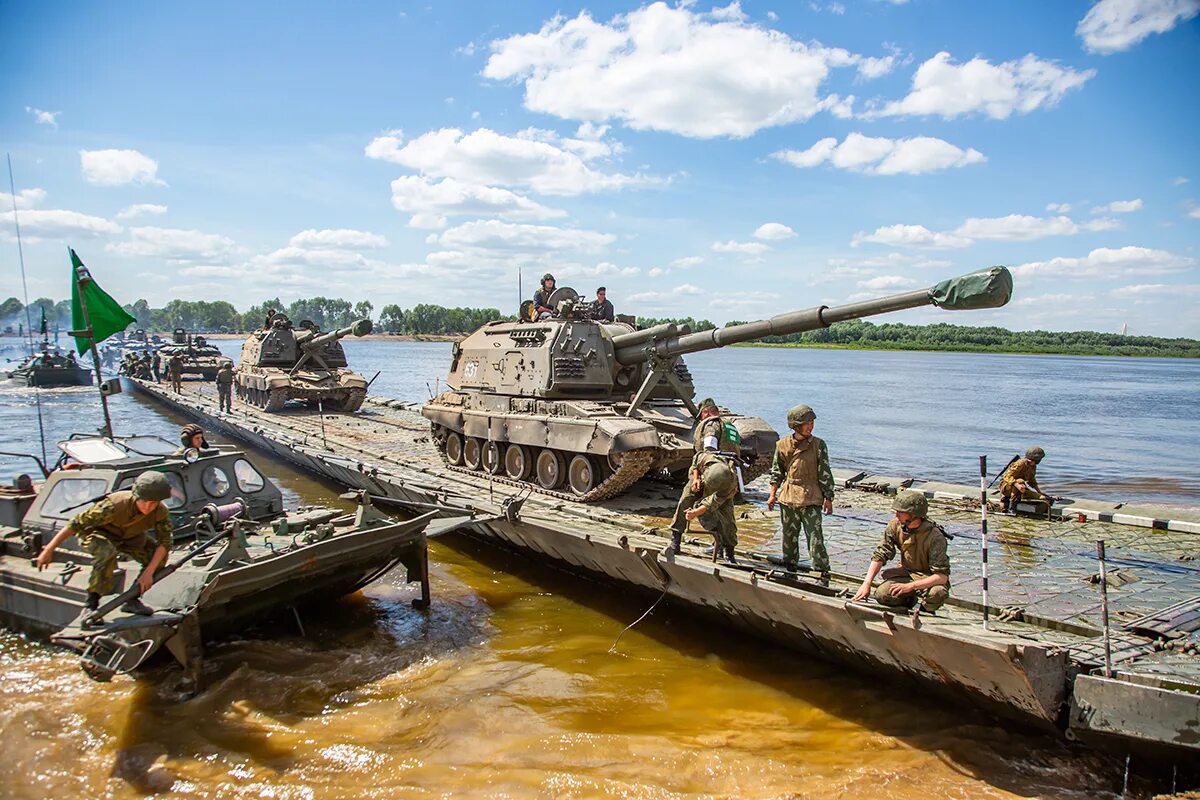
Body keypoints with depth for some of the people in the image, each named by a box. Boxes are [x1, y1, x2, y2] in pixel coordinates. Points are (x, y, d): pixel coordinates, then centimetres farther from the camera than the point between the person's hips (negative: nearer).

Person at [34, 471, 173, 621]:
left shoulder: (161, 512, -25)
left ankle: (132, 600, 1)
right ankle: (91, 603, -23)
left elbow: (164, 542, -21)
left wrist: (148, 572, -31)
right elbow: (76, 524, -30)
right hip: (96, 533, -5)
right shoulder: (115, 505, -38)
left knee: (158, 557, -15)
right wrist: (48, 550, -25)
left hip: (129, 536, 5)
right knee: (107, 551, -38)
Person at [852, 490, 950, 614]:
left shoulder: (934, 536, -26)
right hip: (907, 573, 4)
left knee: (937, 593, -37)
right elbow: (879, 555, -11)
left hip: (930, 579, -4)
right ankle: (910, 601, 11)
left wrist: (910, 586, -37)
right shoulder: (895, 526, -12)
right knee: (881, 594, -22)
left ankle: (925, 612, -1)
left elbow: (942, 576, -29)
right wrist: (866, 584, -22)